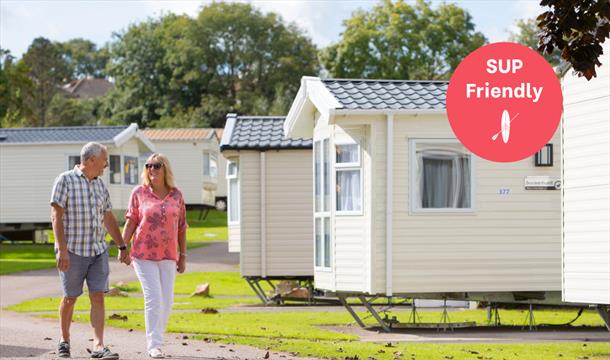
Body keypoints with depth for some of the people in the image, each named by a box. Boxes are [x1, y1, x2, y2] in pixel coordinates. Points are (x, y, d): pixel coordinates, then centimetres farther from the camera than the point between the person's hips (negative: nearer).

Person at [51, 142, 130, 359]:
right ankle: (64, 341, 27)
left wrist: (122, 247, 17)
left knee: (98, 297, -6)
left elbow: (108, 218, 18)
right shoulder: (65, 180, -7)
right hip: (72, 251, -5)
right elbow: (56, 217, -13)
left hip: (98, 251, 5)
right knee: (70, 298, 7)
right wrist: (61, 249, -21)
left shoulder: (100, 184, 11)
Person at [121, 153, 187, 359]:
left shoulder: (176, 195, 5)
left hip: (168, 256, 3)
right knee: (153, 298, -10)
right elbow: (130, 222, 0)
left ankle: (154, 341, 17)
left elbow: (181, 227, 8)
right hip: (144, 255, -3)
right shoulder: (139, 193, 0)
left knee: (166, 300, 3)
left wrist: (183, 255, 8)